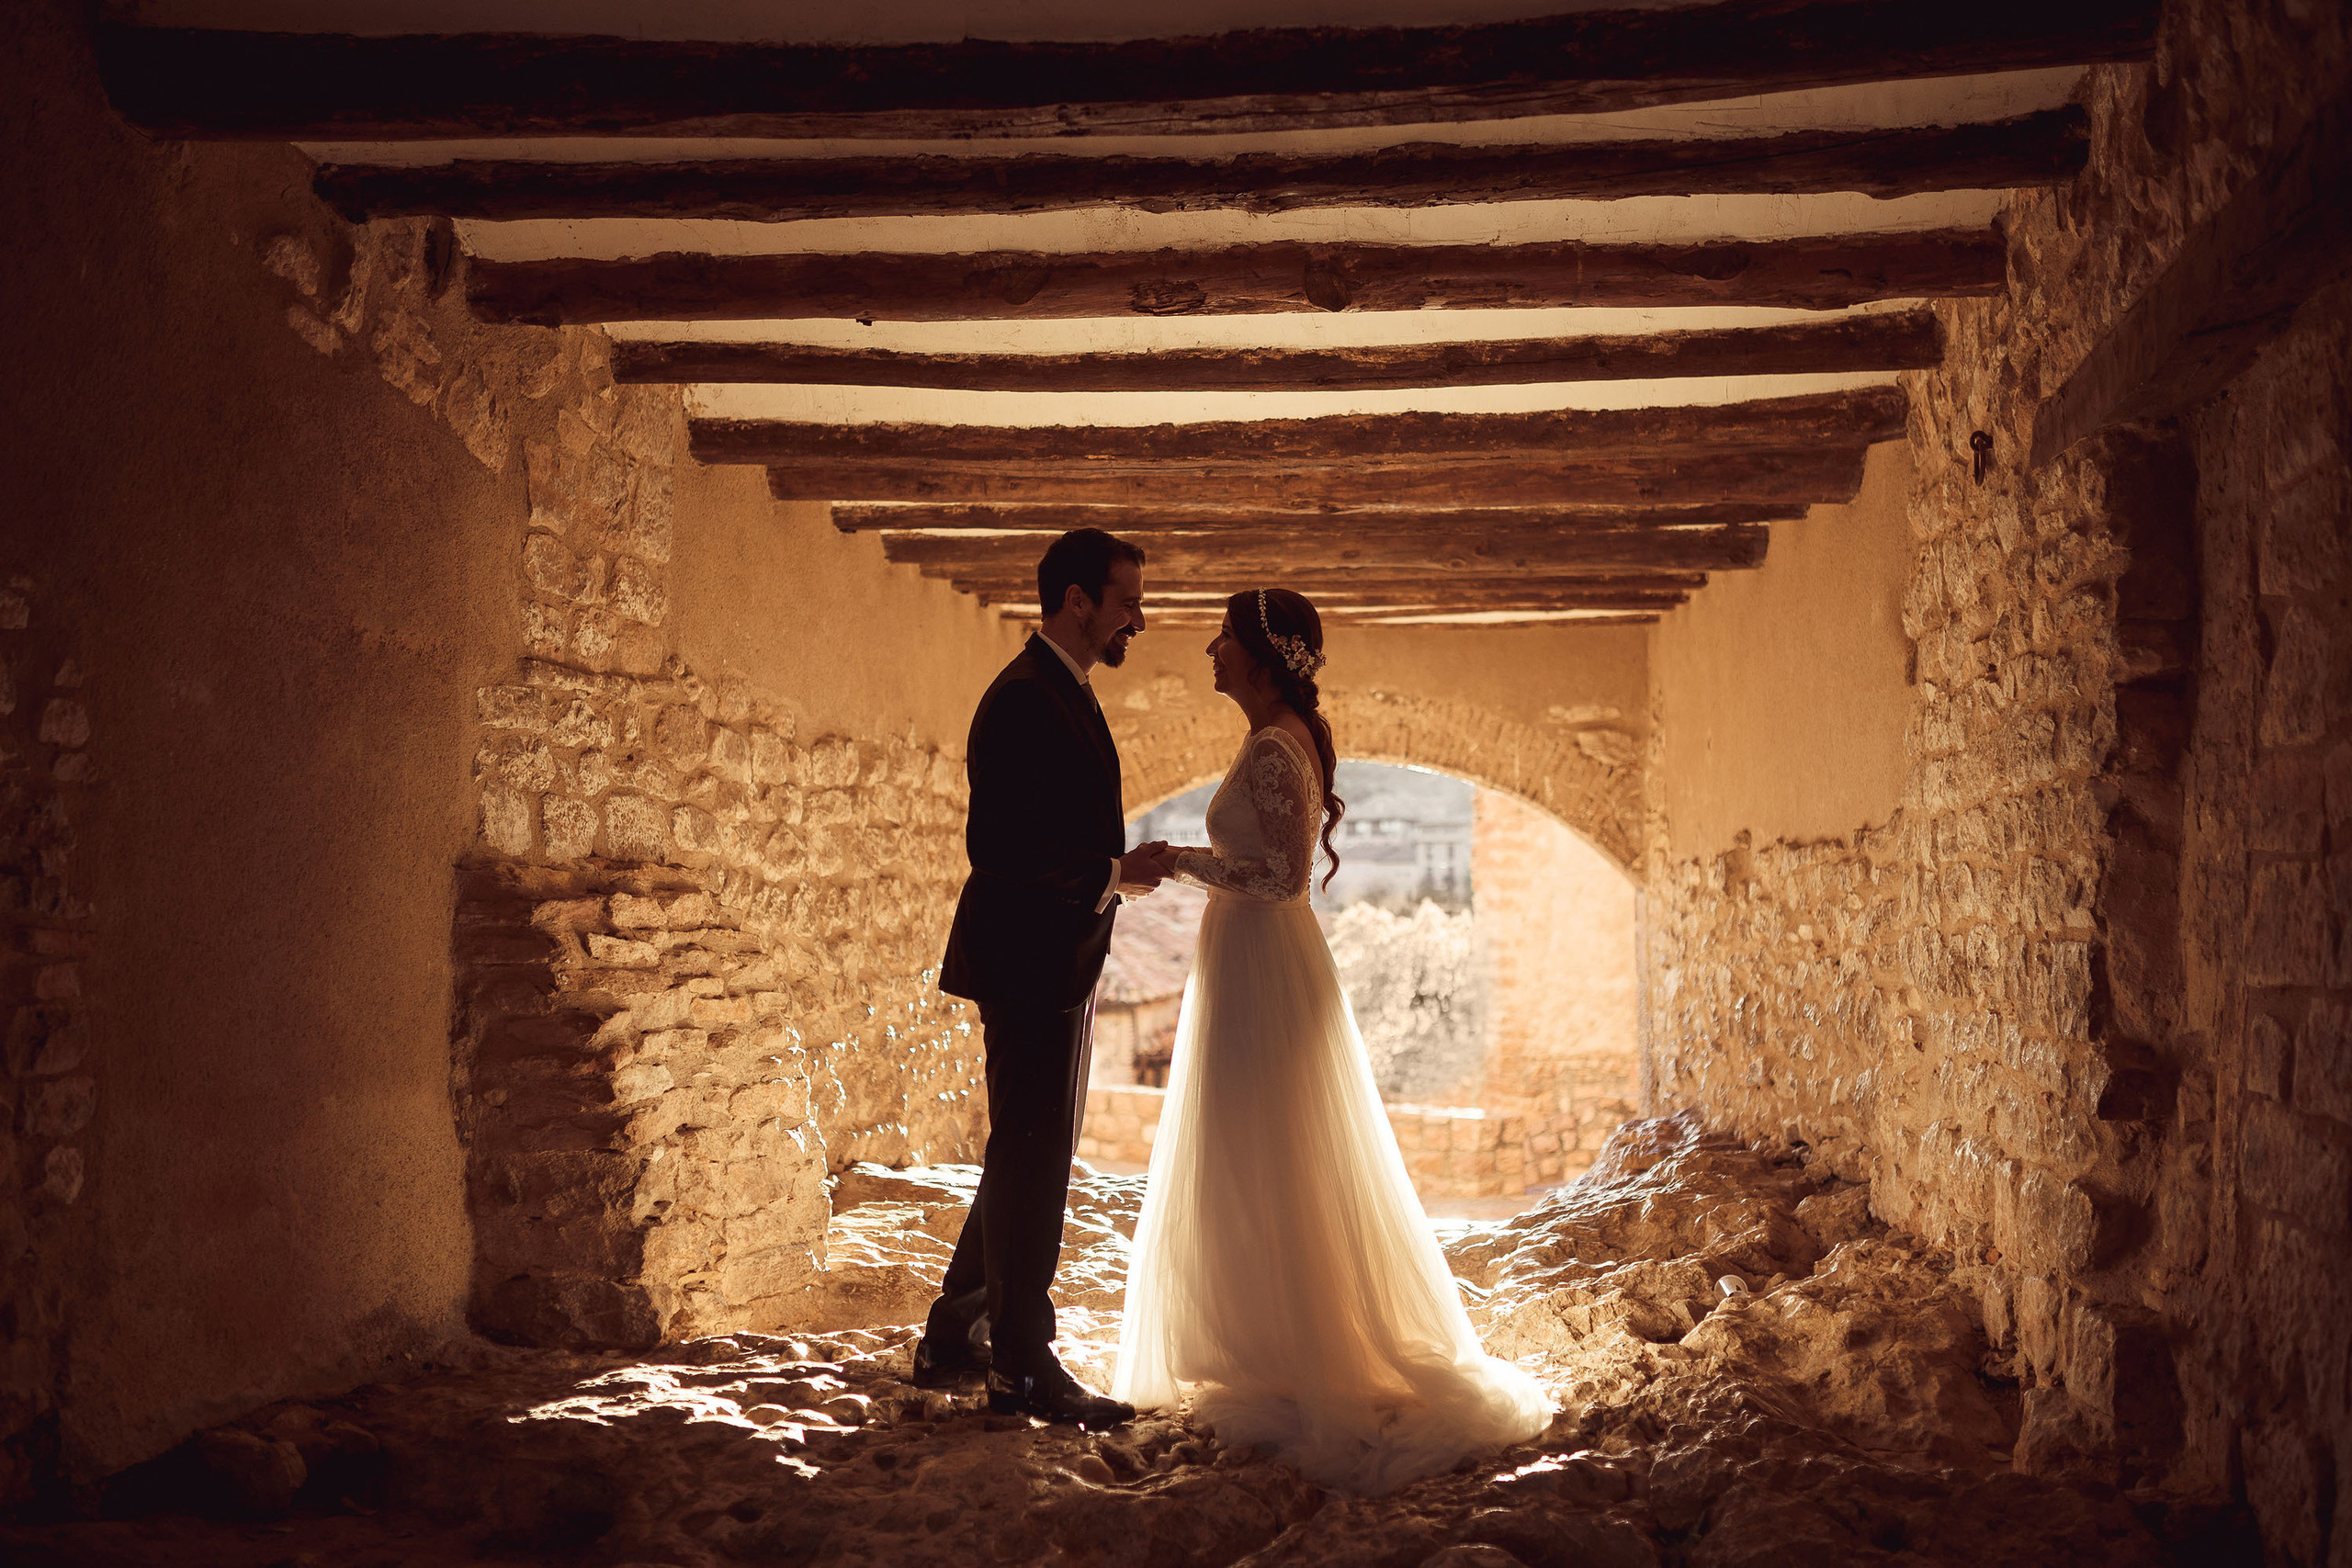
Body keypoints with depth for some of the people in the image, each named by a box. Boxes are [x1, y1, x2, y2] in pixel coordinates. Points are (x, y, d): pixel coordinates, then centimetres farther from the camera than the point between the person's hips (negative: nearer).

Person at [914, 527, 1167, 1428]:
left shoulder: (1067, 694, 15)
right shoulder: (1024, 699, -17)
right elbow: (998, 844, -24)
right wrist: (1114, 874, -19)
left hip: (1060, 963, 11)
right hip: (1029, 961, -11)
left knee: (1032, 1156, 16)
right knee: (1034, 1159, -2)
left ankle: (955, 1340, 26)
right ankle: (1022, 1367, 8)